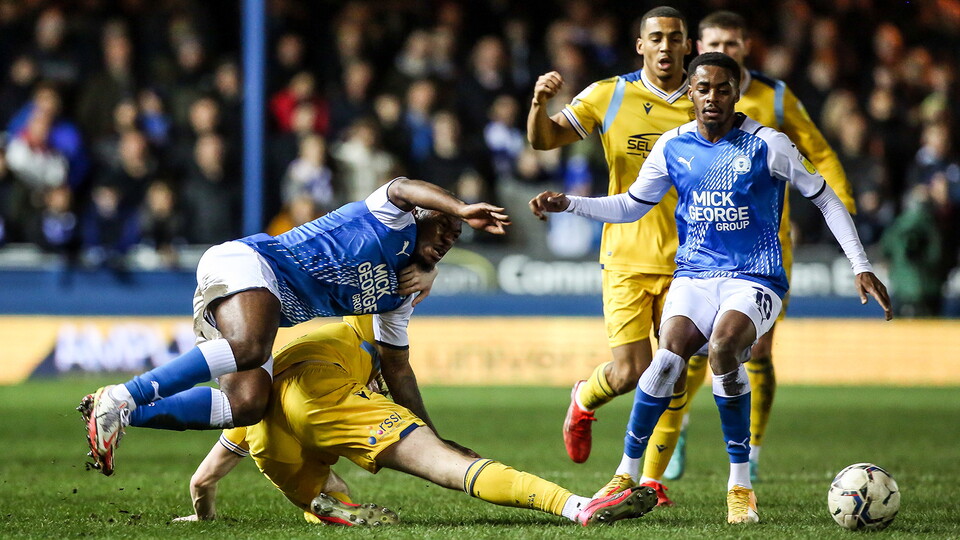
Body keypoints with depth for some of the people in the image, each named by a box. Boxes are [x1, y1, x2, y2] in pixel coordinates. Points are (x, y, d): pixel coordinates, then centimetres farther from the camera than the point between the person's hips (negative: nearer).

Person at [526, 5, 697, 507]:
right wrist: (540, 103, -22)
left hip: (687, 259, 1)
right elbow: (544, 139, -2)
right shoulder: (610, 97, -1)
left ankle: (652, 475, 16)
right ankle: (583, 401, 27)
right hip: (627, 257, -1)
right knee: (630, 372, -8)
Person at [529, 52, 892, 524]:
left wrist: (861, 267, -1)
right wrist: (568, 204, 5)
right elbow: (631, 206, 18)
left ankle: (740, 486, -20)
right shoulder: (672, 147, 5)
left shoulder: (767, 145, -5)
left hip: (754, 281, -3)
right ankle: (626, 473, -7)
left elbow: (825, 199, 2)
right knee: (668, 359, -25)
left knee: (723, 345, -33)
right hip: (694, 276, 3)